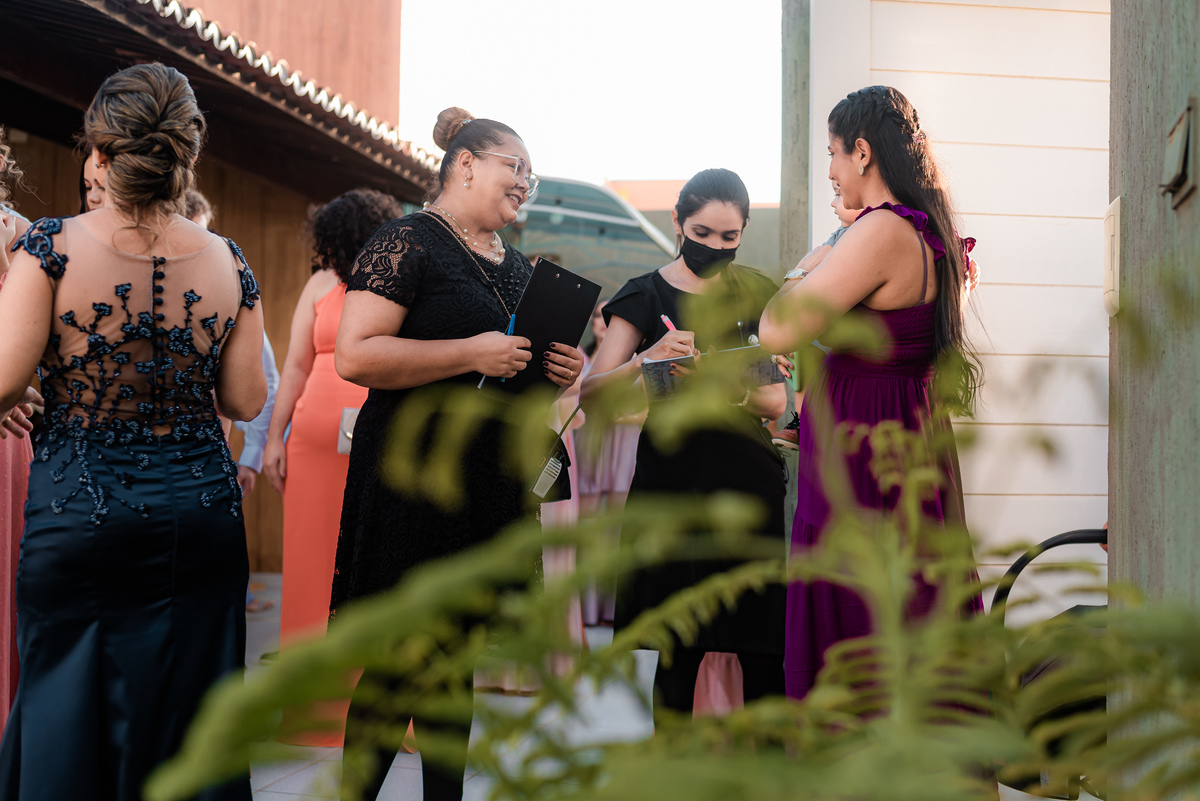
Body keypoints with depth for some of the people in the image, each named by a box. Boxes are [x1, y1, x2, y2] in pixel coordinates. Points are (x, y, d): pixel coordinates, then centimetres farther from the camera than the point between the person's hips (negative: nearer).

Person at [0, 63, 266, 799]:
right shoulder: (227, 262, -1)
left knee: (65, 714, 10)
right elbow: (246, 401, 2)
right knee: (183, 718, 13)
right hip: (201, 510, 3)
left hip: (78, 512, -2)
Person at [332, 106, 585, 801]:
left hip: (491, 481, 7)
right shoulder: (410, 242, -7)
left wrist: (562, 373, 6)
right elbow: (356, 355, -17)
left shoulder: (520, 268, 17)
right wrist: (473, 353, -19)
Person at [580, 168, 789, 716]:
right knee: (679, 651, 0)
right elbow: (590, 395, -6)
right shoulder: (646, 295, 3)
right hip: (672, 481, -2)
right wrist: (646, 361, -24)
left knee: (763, 650, -4)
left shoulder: (757, 293, 10)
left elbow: (775, 402, 4)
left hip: (748, 482, 2)